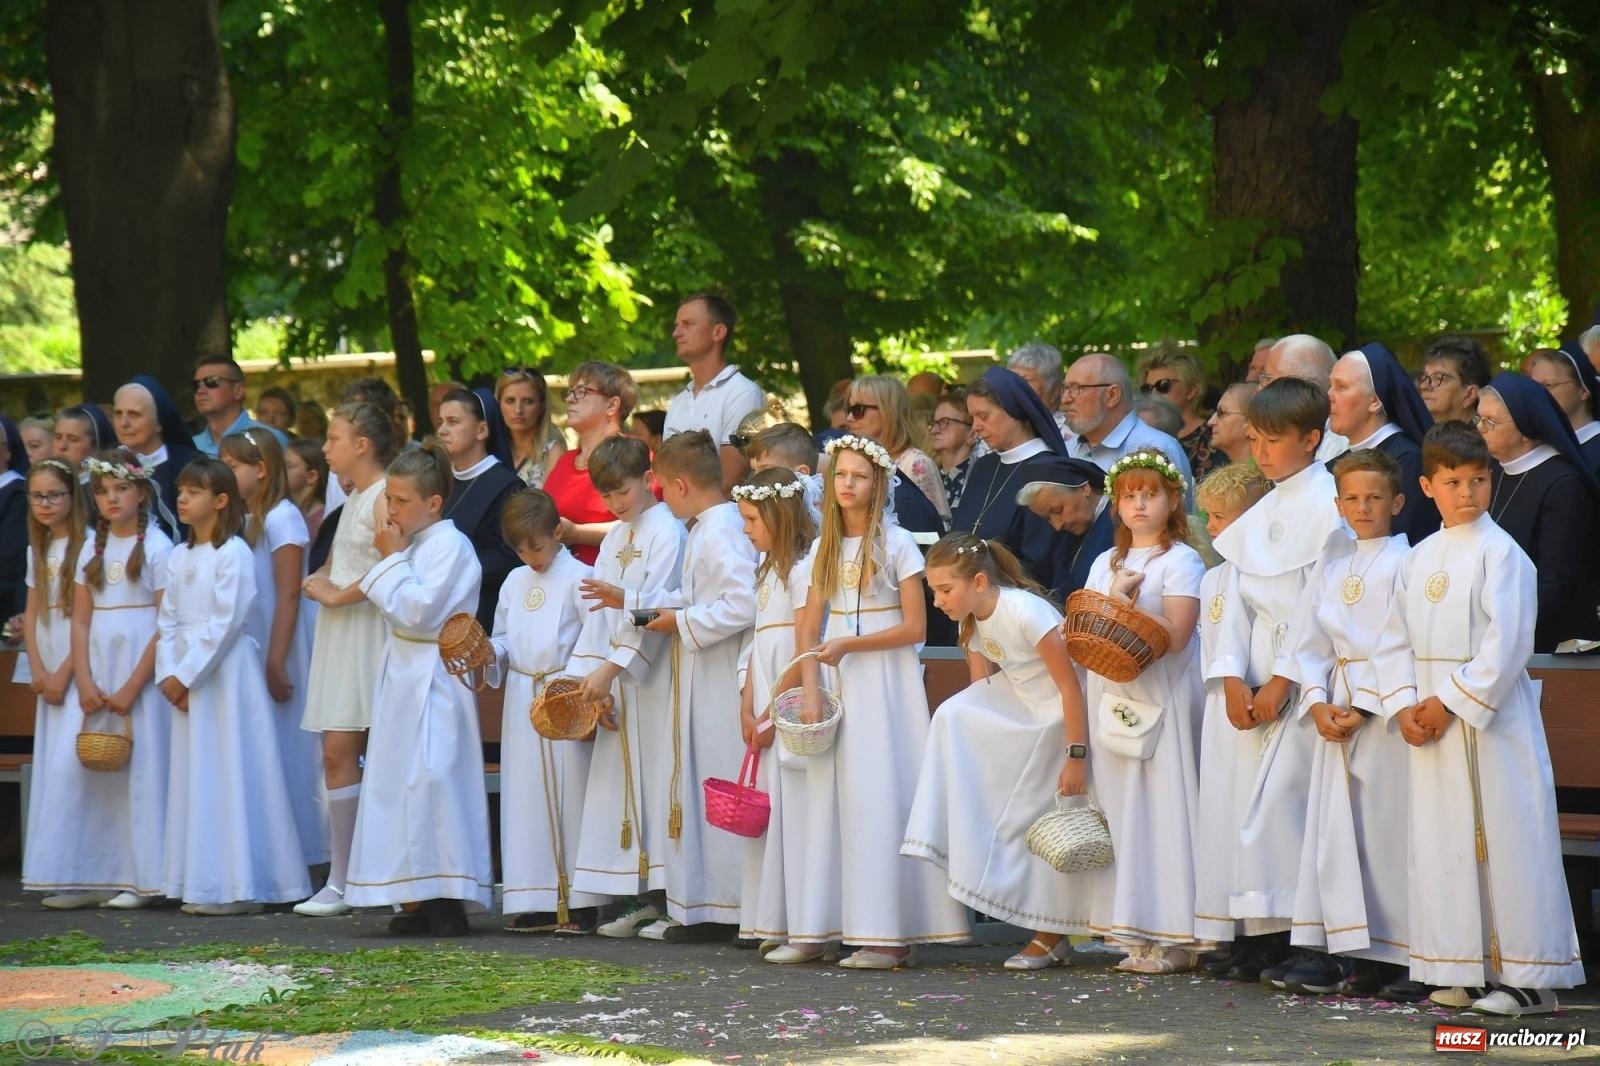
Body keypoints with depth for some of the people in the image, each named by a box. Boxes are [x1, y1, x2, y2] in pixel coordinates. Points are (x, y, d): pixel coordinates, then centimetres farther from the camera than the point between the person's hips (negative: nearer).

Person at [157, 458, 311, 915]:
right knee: (194, 775, 8)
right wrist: (168, 673, -2)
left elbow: (225, 623, -15)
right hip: (186, 676, 8)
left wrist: (187, 673, -14)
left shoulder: (233, 553, -9)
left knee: (230, 771, -7)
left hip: (224, 670, -8)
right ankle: (204, 883, 12)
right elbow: (167, 620, 12)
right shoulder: (179, 557, 14)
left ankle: (238, 886, -4)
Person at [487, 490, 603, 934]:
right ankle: (537, 901, 9)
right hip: (522, 700, 6)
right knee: (527, 797, 5)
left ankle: (577, 904, -1)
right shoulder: (514, 583, 16)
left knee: (570, 796, -4)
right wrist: (488, 652, -1)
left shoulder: (577, 578, -5)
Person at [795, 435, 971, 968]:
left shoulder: (896, 544, -3)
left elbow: (914, 627, -7)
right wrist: (811, 692, -4)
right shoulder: (824, 548, 12)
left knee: (881, 796, -9)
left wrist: (849, 646, -14)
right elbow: (809, 630, 9)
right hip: (840, 683, 5)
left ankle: (891, 935, -9)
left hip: (887, 681, -5)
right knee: (837, 797, -1)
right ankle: (844, 922, 2)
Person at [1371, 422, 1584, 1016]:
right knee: (1443, 842, 7)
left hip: (1492, 715, -7)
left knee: (1505, 838, -7)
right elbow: (1396, 639, 14)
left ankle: (1529, 977, -4)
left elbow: (1506, 644, -14)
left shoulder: (1501, 553, -8)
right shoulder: (1420, 559, 12)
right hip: (1432, 719, 7)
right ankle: (1467, 970, 15)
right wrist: (1404, 706, -1)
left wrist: (1452, 702, -15)